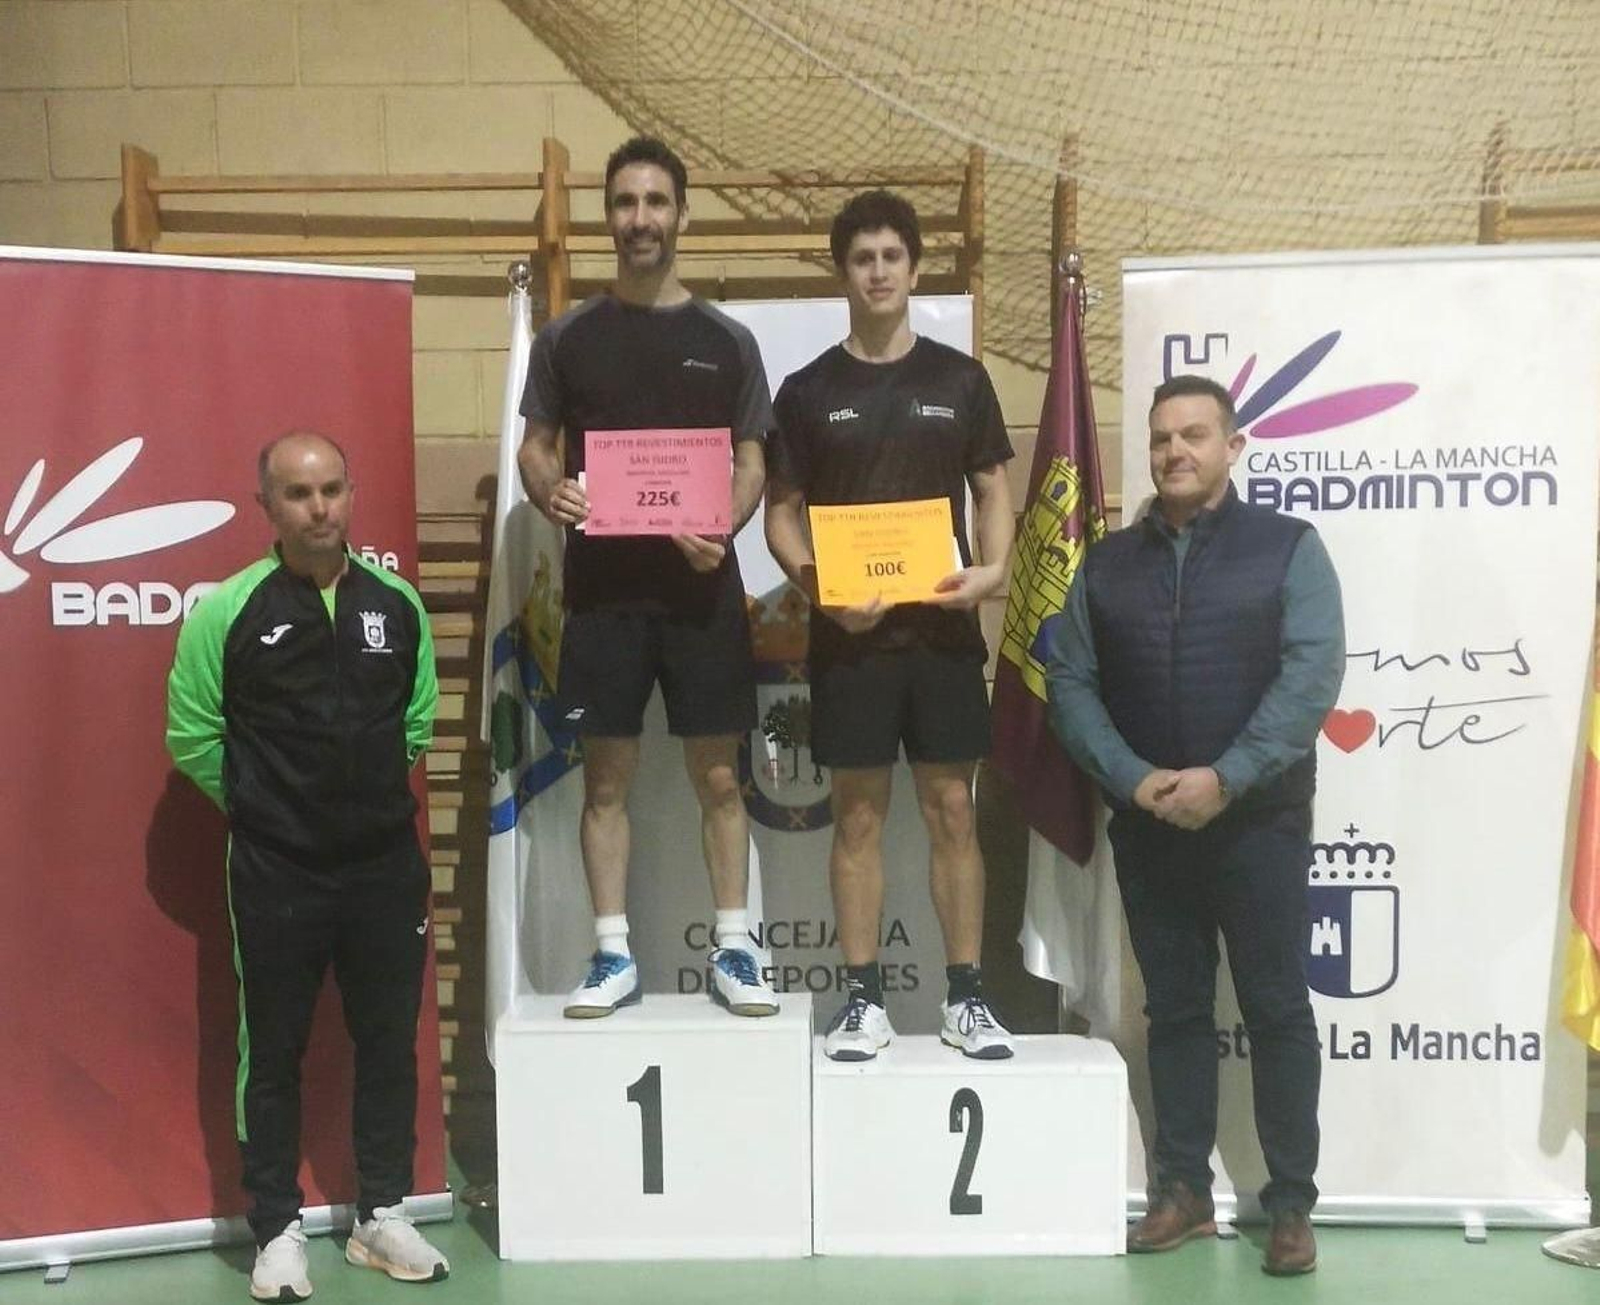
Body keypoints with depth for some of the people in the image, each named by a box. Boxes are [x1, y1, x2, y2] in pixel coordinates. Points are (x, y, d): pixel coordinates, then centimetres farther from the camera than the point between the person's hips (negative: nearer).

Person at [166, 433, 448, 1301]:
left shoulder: (399, 604, 1)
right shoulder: (228, 611, -9)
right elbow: (192, 737, -2)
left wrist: (369, 796, 11)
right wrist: (260, 806, 5)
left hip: (387, 864, 3)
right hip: (275, 873, -3)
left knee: (389, 1043, 11)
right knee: (274, 1052, 8)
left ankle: (381, 1216, 26)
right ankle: (278, 1230, 21)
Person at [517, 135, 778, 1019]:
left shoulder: (726, 340, 6)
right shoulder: (566, 337, 7)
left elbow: (751, 461, 6)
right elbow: (535, 448, 9)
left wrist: (722, 526, -14)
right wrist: (550, 492, -15)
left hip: (700, 585, 0)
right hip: (601, 586, 1)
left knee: (718, 773, 3)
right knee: (606, 774, 5)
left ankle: (732, 950, 14)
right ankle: (613, 955, 14)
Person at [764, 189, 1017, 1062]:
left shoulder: (959, 380, 7)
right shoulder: (809, 390, 5)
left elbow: (992, 491, 9)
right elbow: (781, 510, 5)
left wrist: (991, 569, -10)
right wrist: (814, 584, -14)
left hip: (943, 629, 1)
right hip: (848, 634, 0)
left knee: (952, 809, 4)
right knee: (857, 813, 5)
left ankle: (966, 997, 14)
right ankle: (863, 999, 14)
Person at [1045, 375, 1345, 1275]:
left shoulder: (1289, 547, 0)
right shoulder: (1107, 563, 9)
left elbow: (1312, 675, -11)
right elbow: (1071, 683, 3)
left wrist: (1226, 778, -19)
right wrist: (1133, 778, -12)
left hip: (1258, 820, -3)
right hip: (1147, 825, 3)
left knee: (1277, 1010, 2)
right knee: (1175, 1009, 10)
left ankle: (1291, 1205, 11)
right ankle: (1184, 1190, 19)